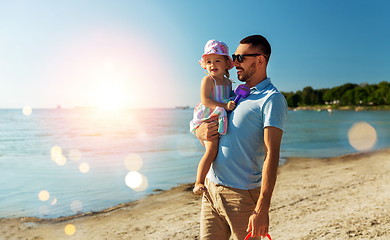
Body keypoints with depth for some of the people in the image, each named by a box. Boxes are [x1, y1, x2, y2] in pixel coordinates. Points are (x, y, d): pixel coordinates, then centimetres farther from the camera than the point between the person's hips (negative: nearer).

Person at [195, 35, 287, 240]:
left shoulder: (272, 99, -9)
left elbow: (271, 154, -17)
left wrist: (262, 209, -23)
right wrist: (200, 132, -4)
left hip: (242, 194, -6)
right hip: (211, 187, 7)